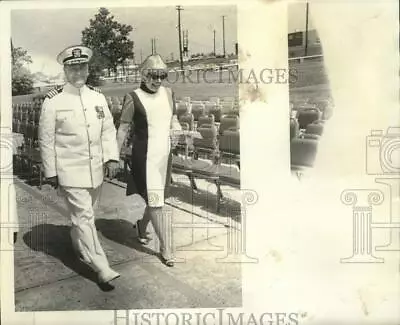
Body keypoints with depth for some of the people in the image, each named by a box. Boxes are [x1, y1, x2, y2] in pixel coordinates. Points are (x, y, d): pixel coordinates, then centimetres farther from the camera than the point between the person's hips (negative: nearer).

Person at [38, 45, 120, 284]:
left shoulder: (98, 97, 4)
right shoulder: (53, 101, -7)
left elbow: (109, 130, 7)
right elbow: (46, 139, -3)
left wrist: (112, 157, -4)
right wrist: (51, 172, -3)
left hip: (96, 169, 5)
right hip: (70, 171, -4)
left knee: (84, 213, 20)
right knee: (84, 216, -5)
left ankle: (79, 245, 46)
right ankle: (101, 267, 0)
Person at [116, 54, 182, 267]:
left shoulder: (168, 93, 8)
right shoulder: (133, 98, -9)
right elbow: (123, 129, -4)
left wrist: (176, 128, -1)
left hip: (164, 155, 6)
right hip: (144, 156, -6)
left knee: (155, 199, 18)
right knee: (155, 203, -5)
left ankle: (141, 228, 45)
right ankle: (165, 249, 7)